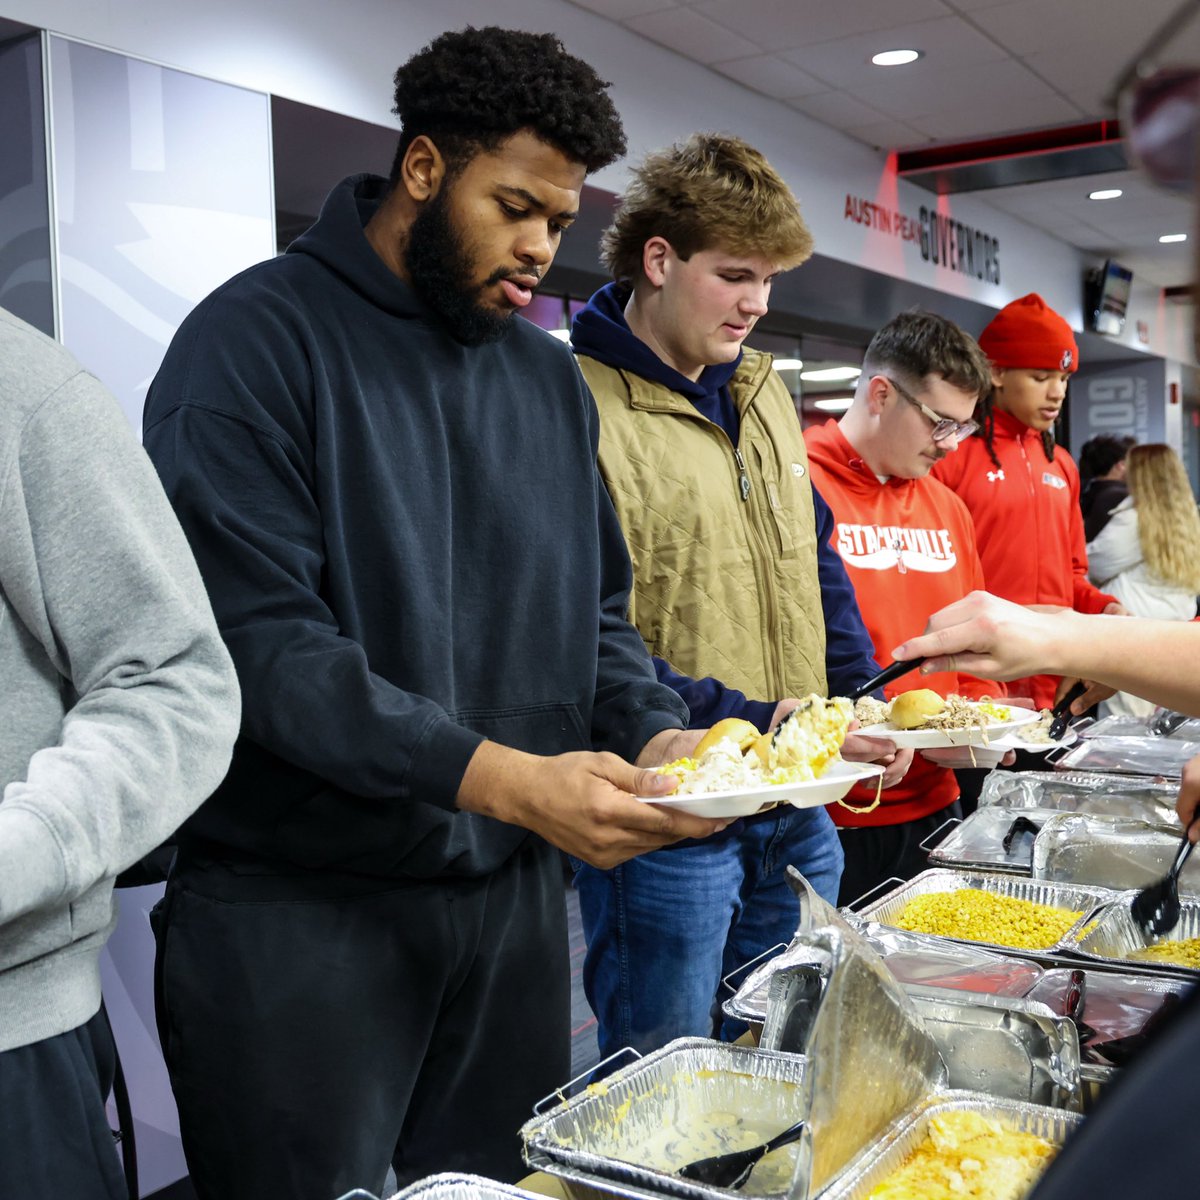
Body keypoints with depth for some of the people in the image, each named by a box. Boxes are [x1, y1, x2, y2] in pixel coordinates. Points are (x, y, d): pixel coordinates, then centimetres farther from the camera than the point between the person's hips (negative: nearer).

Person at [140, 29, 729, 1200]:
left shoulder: (550, 375, 11)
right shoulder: (258, 340, -10)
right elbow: (258, 637, -20)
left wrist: (656, 733, -8)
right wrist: (503, 780, -27)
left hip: (511, 892, 6)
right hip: (298, 913, -6)